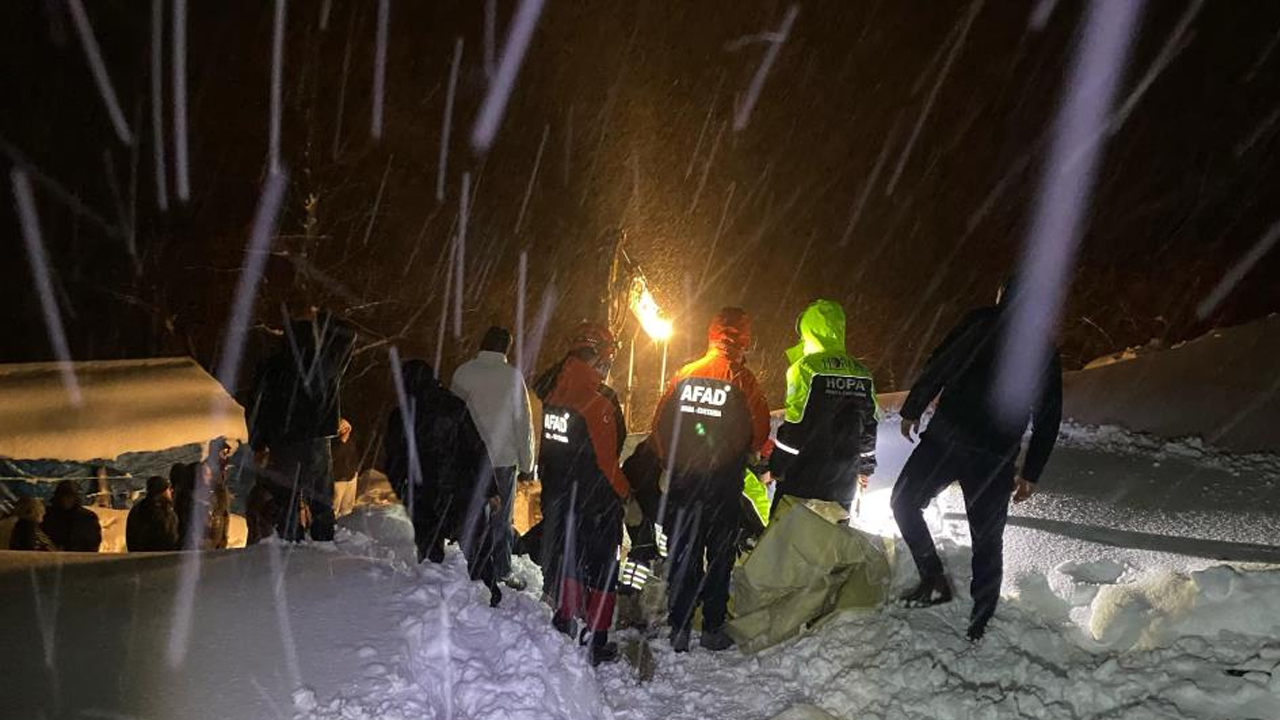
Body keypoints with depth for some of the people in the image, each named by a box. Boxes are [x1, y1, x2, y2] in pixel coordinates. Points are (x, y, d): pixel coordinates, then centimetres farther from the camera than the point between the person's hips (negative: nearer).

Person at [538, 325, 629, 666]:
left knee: (565, 559, 19)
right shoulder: (597, 404, -21)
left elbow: (545, 452, 8)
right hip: (595, 502, -6)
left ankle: (564, 623, 28)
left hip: (558, 495, 6)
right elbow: (606, 461, -18)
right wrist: (624, 493, -3)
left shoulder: (553, 397, 0)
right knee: (601, 567, 6)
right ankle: (597, 641, 11)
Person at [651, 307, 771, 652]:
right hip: (725, 486, -3)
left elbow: (660, 424, 3)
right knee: (720, 557, 10)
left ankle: (679, 629, 11)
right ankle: (713, 629, 14)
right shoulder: (742, 379, -10)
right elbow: (760, 432, -9)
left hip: (682, 483, 3)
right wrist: (742, 457, 11)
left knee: (682, 557, 10)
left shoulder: (684, 375, 1)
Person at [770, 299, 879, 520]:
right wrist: (865, 467, 22)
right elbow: (869, 427, 10)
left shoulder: (806, 368, -14)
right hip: (843, 479, 5)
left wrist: (776, 467, -7)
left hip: (805, 475, -5)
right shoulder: (862, 374, 4)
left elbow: (795, 425, -15)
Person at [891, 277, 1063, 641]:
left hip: (946, 439, -4)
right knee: (988, 540, 16)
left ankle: (934, 579, 4)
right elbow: (1048, 419, 13)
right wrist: (1030, 472, 18)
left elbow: (938, 365, -10)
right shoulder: (1046, 352, 12)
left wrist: (912, 410, 0)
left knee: (904, 501, 16)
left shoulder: (980, 322, -1)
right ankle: (978, 626, 19)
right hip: (995, 458, 4)